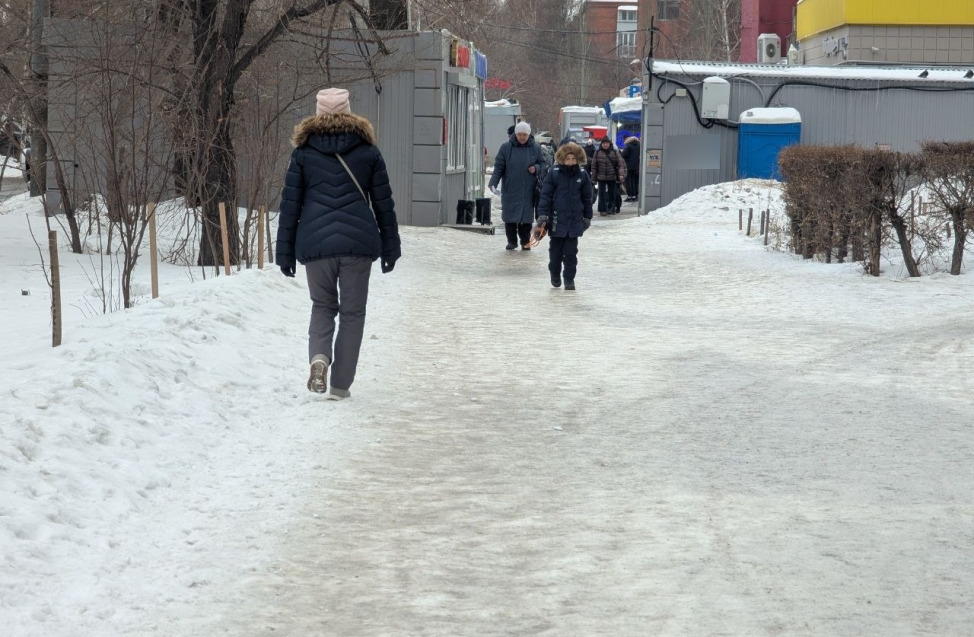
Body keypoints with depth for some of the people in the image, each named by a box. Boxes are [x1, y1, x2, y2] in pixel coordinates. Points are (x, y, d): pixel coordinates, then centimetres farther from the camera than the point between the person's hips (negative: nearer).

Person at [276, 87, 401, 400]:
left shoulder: (303, 152, 5)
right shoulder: (368, 151, 6)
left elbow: (290, 204, 4)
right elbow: (384, 204, 9)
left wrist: (285, 252, 9)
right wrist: (390, 247, 16)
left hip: (315, 243, 0)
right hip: (358, 242, 0)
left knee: (322, 306, 19)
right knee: (352, 312, 9)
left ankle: (319, 357, -9)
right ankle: (340, 385, 7)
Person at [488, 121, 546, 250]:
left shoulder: (536, 148, 5)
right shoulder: (506, 147, 1)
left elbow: (542, 164, 14)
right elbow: (498, 167, 1)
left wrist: (536, 169, -8)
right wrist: (493, 183, -9)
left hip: (528, 191, 1)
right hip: (510, 190, 0)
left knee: (526, 217, 2)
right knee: (510, 217, 1)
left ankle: (525, 241, 13)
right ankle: (512, 241, 13)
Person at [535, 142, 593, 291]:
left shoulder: (582, 175, 1)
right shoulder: (554, 174, -5)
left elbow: (587, 198, 9)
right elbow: (545, 195, -4)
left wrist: (587, 217, 11)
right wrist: (543, 215, -10)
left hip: (574, 221, 1)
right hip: (556, 220, -1)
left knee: (571, 252, 1)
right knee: (555, 250, 11)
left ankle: (569, 278, 9)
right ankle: (555, 274, 29)